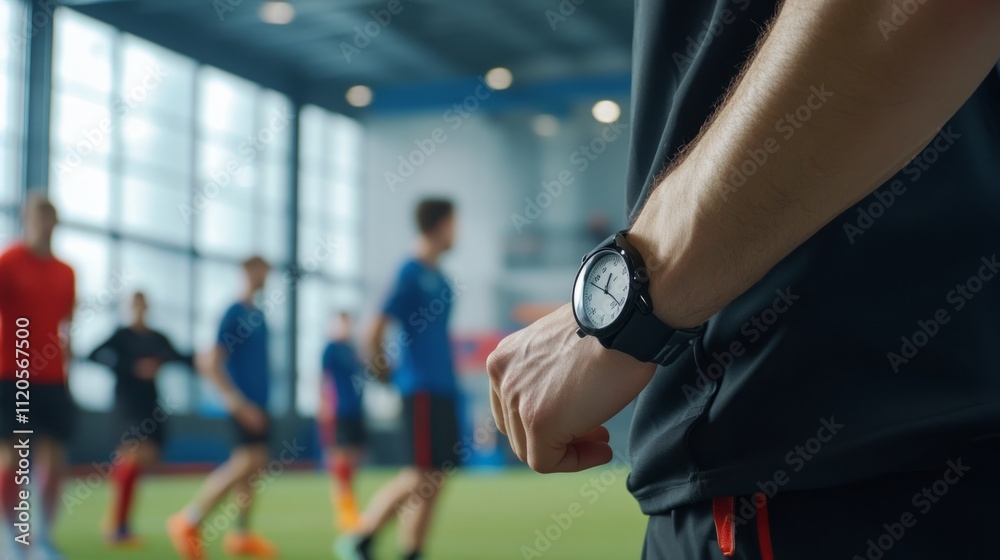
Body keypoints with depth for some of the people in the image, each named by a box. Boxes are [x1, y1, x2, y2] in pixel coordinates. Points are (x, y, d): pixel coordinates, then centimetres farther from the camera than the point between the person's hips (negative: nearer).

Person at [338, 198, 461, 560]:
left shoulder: (439, 278, 15)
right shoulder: (411, 273, -11)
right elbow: (375, 332, -14)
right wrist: (381, 366, -1)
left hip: (443, 387, 8)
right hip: (421, 386, -8)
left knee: (437, 476, 7)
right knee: (421, 475, -7)